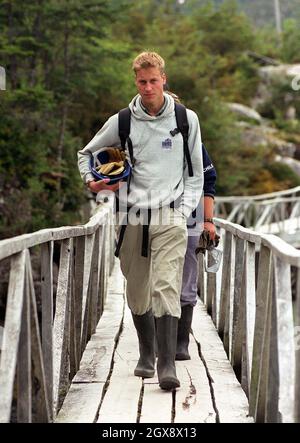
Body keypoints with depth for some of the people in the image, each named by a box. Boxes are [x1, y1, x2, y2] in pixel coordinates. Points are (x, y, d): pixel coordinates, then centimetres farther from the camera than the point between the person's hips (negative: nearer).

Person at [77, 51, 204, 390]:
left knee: (166, 287, -17)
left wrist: (184, 211, 3)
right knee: (137, 293, 9)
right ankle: (146, 352, 31)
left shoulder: (187, 119, 5)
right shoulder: (121, 122, 5)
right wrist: (91, 181, 0)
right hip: (132, 217, 2)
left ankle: (167, 363, -20)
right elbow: (86, 153, 19)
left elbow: (196, 171, 13)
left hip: (170, 217, -2)